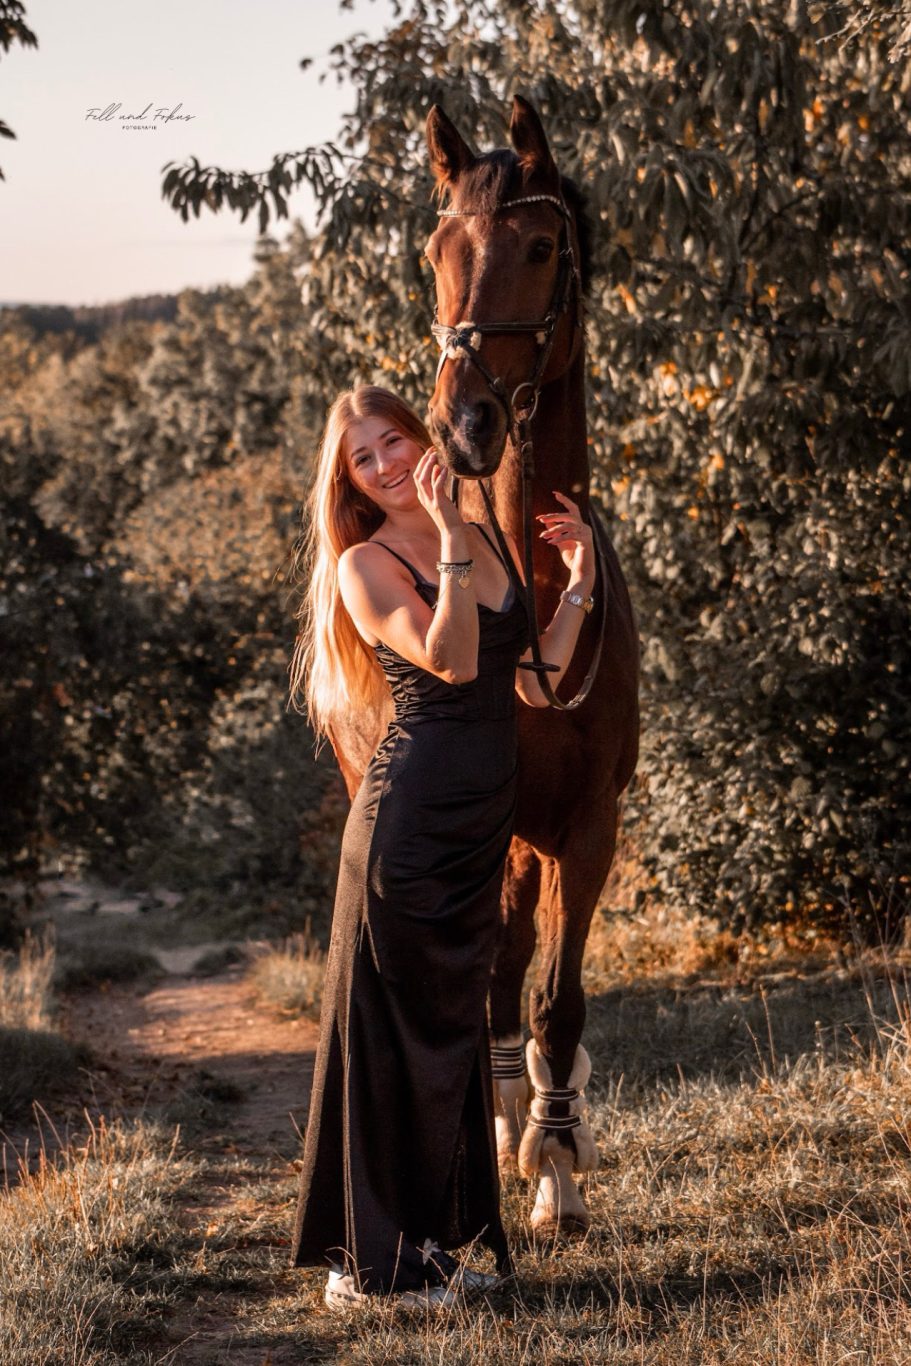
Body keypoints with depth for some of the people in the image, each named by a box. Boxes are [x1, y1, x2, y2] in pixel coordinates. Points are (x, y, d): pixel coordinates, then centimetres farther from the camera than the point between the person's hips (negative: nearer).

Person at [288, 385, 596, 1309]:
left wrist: (579, 582, 10)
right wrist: (450, 542, -26)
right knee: (394, 1030, 0)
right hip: (410, 817, -7)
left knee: (455, 1026, 14)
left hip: (482, 818, 7)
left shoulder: (484, 541, 12)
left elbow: (533, 683, 12)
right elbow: (451, 660, -24)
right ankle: (372, 1258, 10)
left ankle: (435, 1240, 26)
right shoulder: (365, 565, -8)